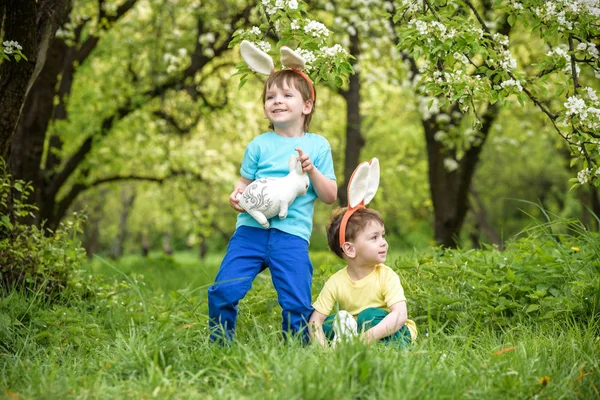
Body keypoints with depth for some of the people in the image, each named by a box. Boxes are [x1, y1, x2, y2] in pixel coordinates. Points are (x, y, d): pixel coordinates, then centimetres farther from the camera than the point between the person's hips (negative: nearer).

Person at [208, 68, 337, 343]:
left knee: (297, 304, -9)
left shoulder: (318, 145, 9)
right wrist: (237, 196, -8)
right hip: (251, 228, 1)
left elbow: (330, 196, 9)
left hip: (292, 234, -1)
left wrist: (312, 170, -8)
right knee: (223, 291, -9)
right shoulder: (259, 144, 11)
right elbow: (244, 183, 15)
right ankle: (219, 346, 11)